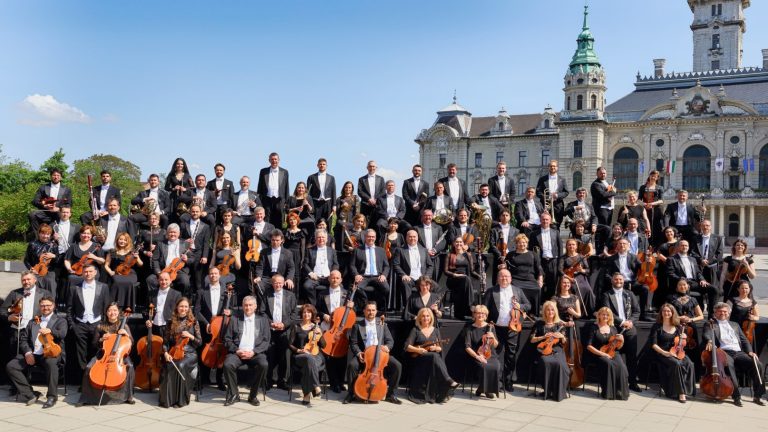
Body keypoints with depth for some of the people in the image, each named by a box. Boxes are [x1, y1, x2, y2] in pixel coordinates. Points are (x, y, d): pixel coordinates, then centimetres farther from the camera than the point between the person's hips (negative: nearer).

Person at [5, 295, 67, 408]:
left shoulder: (60, 321, 10)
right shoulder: (32, 322, 23)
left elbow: (62, 334, -10)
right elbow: (23, 339, 14)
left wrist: (50, 331, -32)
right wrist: (27, 353, -6)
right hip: (33, 354, 5)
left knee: (50, 363, -39)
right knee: (10, 366, -17)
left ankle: (52, 396, -27)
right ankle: (30, 394, -12)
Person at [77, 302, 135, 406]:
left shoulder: (124, 326, 4)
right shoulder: (101, 326, 5)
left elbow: (131, 343, 1)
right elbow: (94, 344, 11)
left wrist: (126, 334, -16)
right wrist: (101, 340, -9)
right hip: (103, 354, 1)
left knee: (129, 367, -31)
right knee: (89, 368, -26)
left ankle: (127, 396, -15)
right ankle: (88, 396, -8)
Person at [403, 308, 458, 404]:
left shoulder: (435, 330, 15)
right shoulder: (415, 330, 6)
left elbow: (440, 348, 13)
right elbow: (407, 346, -2)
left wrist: (435, 348, -10)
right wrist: (418, 350, -18)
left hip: (434, 356, 3)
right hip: (419, 358, -3)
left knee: (436, 357, -35)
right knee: (434, 356, -36)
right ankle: (448, 380, -48)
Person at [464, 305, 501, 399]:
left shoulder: (490, 327, 8)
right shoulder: (469, 328, 1)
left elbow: (495, 345, 8)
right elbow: (467, 347, -5)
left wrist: (493, 337, -13)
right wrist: (477, 356, -19)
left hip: (490, 355, 3)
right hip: (477, 356, -2)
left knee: (496, 366, -29)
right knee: (485, 367, -33)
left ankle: (490, 389, -7)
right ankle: (484, 389, -10)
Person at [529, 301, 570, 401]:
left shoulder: (559, 324, 10)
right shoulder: (539, 323, 5)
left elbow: (563, 342, 14)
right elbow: (532, 340, 3)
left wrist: (562, 336, -8)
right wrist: (543, 337, -10)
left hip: (557, 350, 1)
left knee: (559, 364, -31)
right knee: (547, 363, -34)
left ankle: (560, 392, -17)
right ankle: (547, 391, -18)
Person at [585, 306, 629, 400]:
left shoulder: (612, 328, 13)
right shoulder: (594, 328, 1)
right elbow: (589, 346, -6)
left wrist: (621, 340, -4)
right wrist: (602, 353, -17)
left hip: (612, 353, 4)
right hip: (598, 354, -4)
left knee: (621, 365, -29)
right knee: (609, 364, -35)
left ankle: (620, 392, -19)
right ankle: (608, 392, -26)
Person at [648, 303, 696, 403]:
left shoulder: (677, 327, 12)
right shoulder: (657, 326, -1)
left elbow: (681, 344, 22)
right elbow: (654, 344, -6)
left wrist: (683, 338, 0)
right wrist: (664, 352, -20)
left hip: (676, 352, 4)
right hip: (662, 353, -4)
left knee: (689, 364, -26)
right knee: (677, 364, -33)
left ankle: (687, 390, -16)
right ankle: (680, 392, -26)